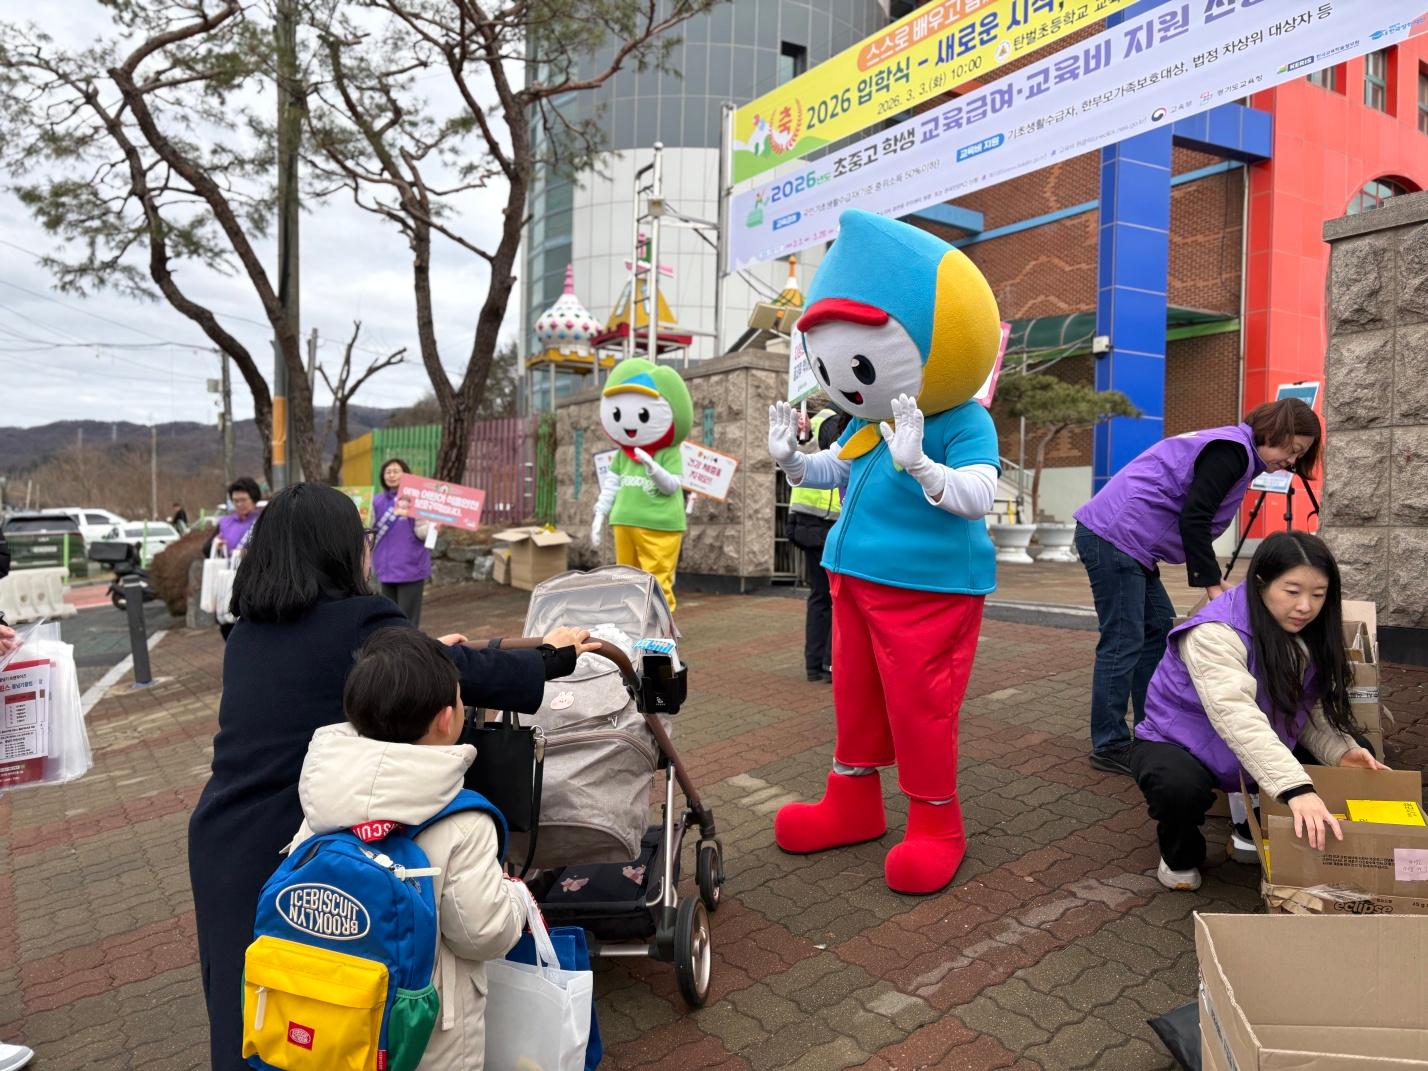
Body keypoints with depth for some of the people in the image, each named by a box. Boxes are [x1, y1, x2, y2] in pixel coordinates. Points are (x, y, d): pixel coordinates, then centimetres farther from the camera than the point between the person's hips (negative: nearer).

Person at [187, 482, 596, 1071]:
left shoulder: (246, 632, 6)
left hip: (219, 844, 7)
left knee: (243, 1001, 23)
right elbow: (471, 675, -13)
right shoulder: (358, 623, -18)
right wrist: (552, 656, 3)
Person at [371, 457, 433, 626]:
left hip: (410, 567, -5)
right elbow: (372, 532, 17)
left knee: (407, 620, -3)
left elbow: (421, 533, -9)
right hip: (387, 567, 5)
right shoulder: (378, 501, 8)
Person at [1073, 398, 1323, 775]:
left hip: (1121, 539, 11)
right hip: (1114, 536, -11)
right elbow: (1192, 520, -19)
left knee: (1158, 626, 15)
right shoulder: (1232, 450, -10)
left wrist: (1212, 579, 19)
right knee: (1123, 642, -7)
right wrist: (1211, 583, -14)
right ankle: (1109, 747, 1)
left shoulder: (1227, 448, 20)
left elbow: (1194, 518, 23)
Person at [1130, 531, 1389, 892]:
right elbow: (1237, 718, -42)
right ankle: (1180, 856, -2)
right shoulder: (1216, 634, -30)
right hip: (1175, 744, -7)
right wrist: (1296, 789, -52)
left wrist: (1342, 752, -22)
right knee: (1181, 788, -38)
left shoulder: (1303, 635, -5)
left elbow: (1309, 712, -3)